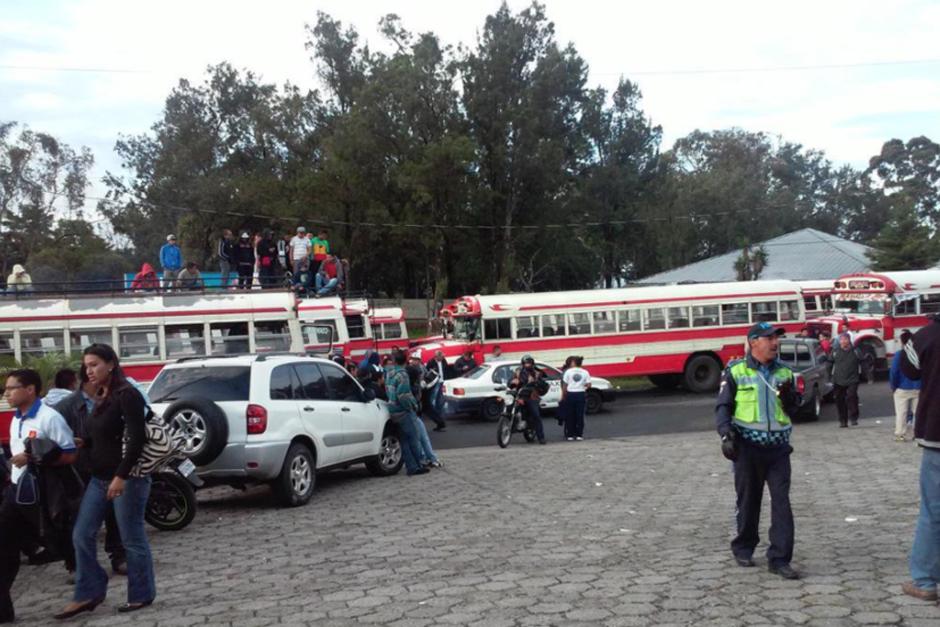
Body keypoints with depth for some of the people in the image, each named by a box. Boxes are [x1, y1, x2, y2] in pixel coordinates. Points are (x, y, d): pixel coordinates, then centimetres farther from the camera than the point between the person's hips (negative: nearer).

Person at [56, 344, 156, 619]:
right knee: (82, 535, 6)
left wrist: (121, 476, -25)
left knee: (132, 540, 2)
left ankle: (142, 595, 16)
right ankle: (88, 594, 16)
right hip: (99, 479, 9)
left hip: (127, 478, -9)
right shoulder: (101, 397, 12)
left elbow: (137, 439, -22)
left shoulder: (127, 395, -15)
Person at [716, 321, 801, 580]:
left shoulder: (784, 372, 10)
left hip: (778, 446, 3)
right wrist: (726, 435, -16)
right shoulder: (735, 371, -1)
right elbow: (723, 407, -1)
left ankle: (779, 559, 0)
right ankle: (743, 548, 28)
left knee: (781, 501, -4)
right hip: (748, 445, -2)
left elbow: (794, 410, 14)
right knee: (748, 500, 9)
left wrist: (789, 396, -8)